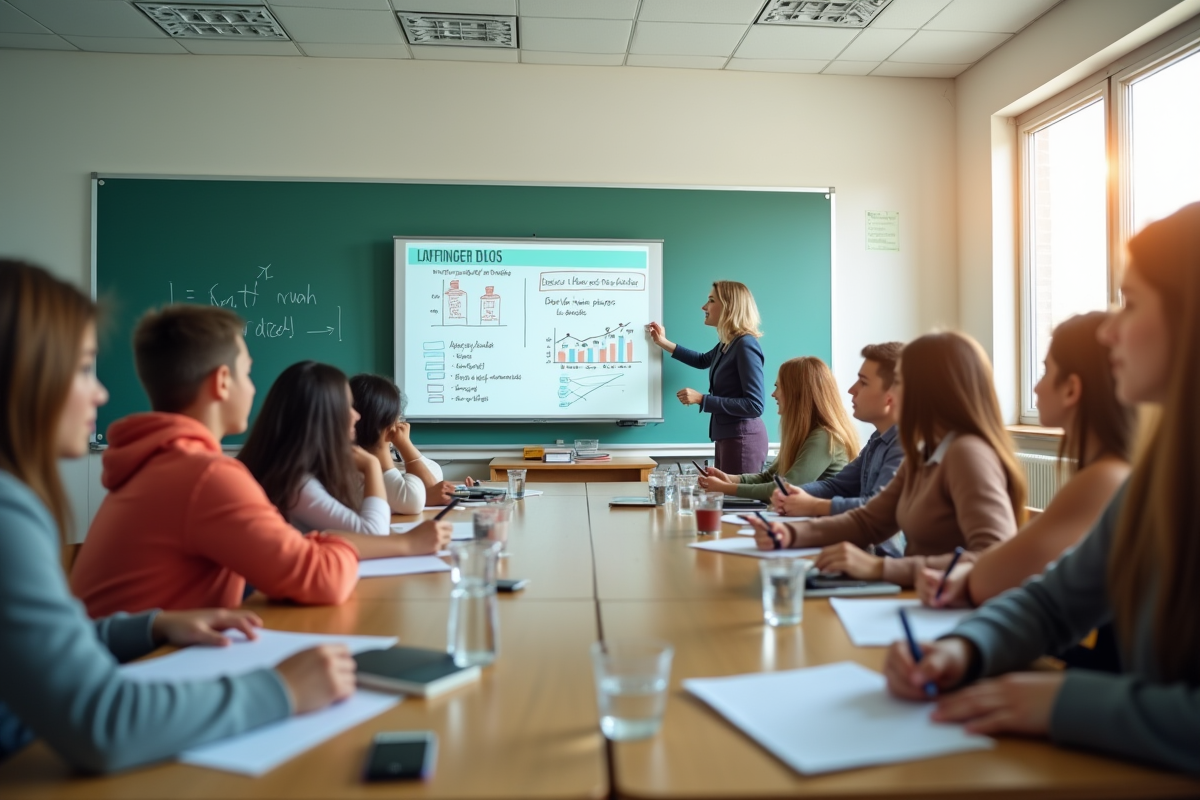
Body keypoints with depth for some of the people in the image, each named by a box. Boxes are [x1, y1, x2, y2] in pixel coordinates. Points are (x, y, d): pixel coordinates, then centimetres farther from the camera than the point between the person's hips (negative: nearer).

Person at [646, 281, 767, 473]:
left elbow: (755, 405, -23)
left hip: (743, 439, -9)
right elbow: (703, 361, 33)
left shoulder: (746, 345, -18)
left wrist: (701, 399, -21)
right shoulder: (727, 344, 8)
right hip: (727, 437, 9)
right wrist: (664, 343, 25)